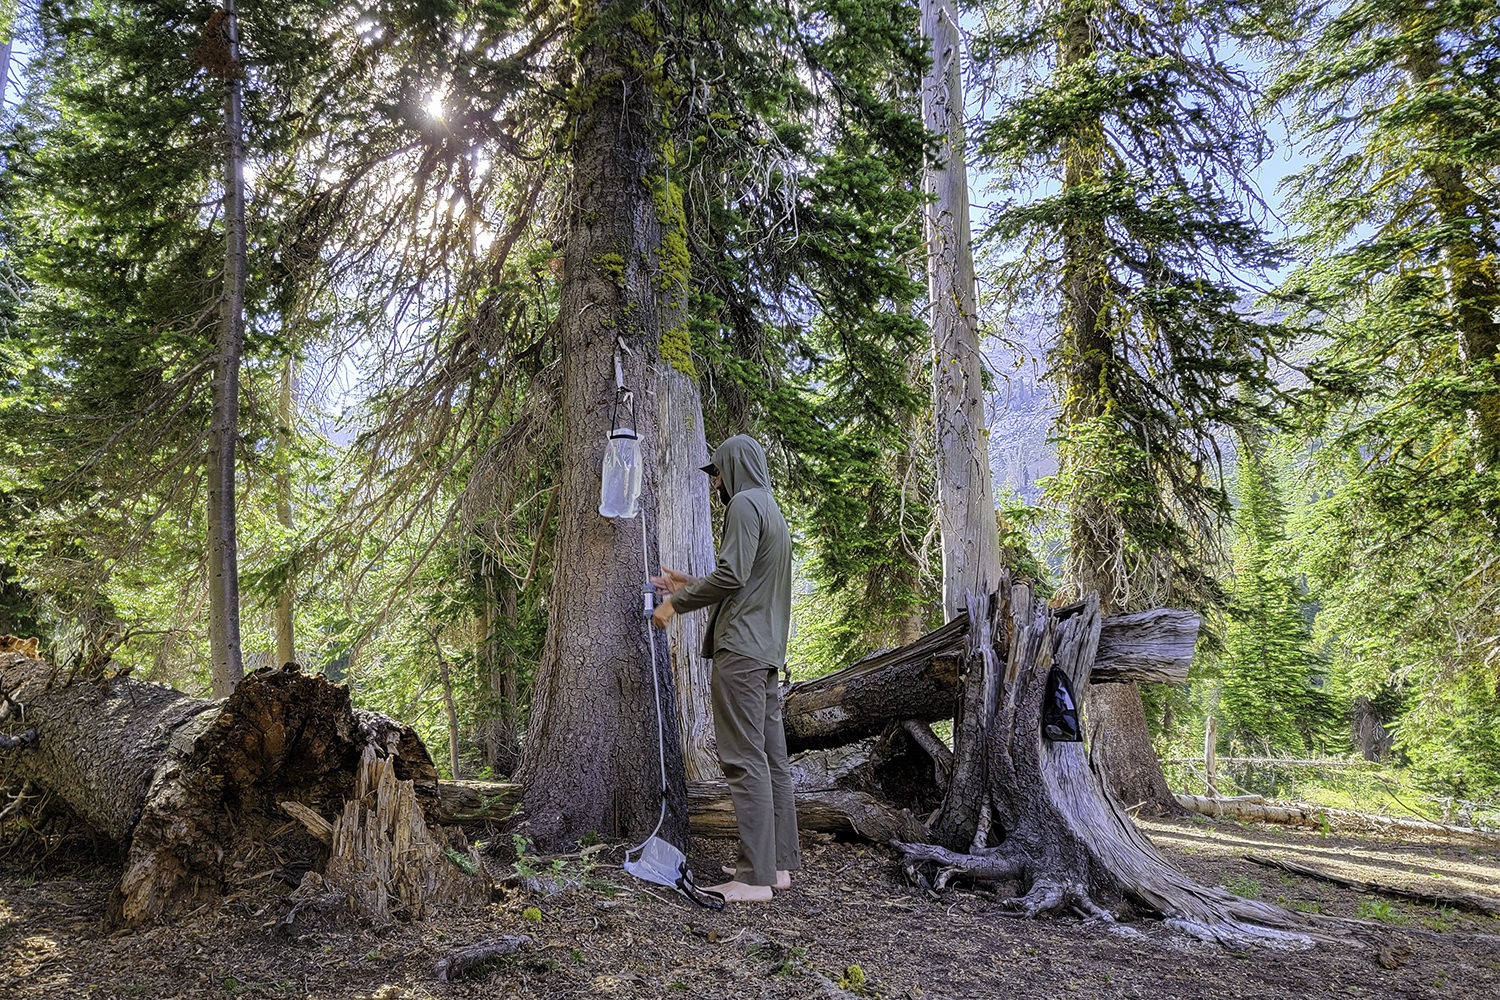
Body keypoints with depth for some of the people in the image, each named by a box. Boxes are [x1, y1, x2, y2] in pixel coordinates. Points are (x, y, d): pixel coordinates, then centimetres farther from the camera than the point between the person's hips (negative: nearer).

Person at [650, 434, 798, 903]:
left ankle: (755, 878, -8)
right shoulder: (772, 510, 24)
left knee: (745, 760, -10)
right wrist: (689, 585, 28)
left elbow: (731, 574, -18)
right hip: (768, 650, 10)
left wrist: (676, 602, -7)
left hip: (741, 648, -10)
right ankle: (780, 864, 15)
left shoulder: (745, 504, -7)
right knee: (772, 757, 10)